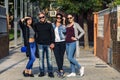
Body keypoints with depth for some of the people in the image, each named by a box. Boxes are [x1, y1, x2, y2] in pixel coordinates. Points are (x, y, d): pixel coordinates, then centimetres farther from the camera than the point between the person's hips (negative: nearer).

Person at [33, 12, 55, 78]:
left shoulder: (49, 25, 6)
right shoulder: (36, 25, 9)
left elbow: (52, 34, 4)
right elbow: (34, 34, 12)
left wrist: (52, 43, -5)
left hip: (48, 44, -1)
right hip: (40, 44, 1)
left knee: (49, 58, 1)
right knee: (41, 59, 4)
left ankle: (50, 72, 6)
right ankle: (42, 72, 11)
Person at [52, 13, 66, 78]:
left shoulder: (63, 25, 5)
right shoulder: (52, 25, 11)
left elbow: (64, 31, -15)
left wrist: (64, 23, -12)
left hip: (62, 42, -1)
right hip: (55, 43, 1)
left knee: (61, 57, 2)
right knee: (57, 57, -10)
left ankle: (59, 70, 14)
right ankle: (61, 70, -12)